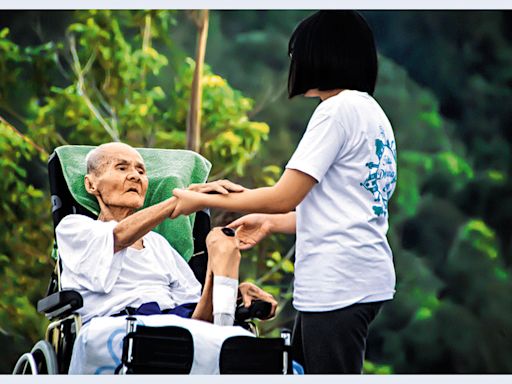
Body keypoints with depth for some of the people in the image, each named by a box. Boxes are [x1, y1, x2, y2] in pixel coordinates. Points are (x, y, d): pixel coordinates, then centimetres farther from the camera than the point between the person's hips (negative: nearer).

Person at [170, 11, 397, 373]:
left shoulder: (338, 108, -11)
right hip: (360, 277, 9)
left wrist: (202, 201, -2)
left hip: (337, 283, -9)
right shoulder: (372, 112, 18)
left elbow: (284, 196, -12)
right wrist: (271, 222, 23)